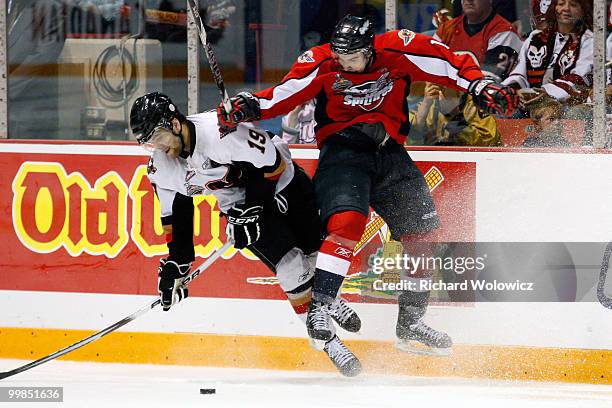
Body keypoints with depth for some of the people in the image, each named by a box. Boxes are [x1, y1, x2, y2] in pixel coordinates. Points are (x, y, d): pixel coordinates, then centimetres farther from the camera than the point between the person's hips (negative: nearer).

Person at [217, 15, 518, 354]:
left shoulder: (398, 50, -12)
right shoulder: (321, 64, -14)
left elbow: (451, 65, -5)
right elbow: (282, 97, -11)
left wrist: (480, 87, -15)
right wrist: (248, 107, -27)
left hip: (389, 151, 4)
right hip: (342, 149, -4)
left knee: (423, 234, 4)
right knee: (347, 221, -29)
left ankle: (410, 323, 17)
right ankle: (319, 307, -25)